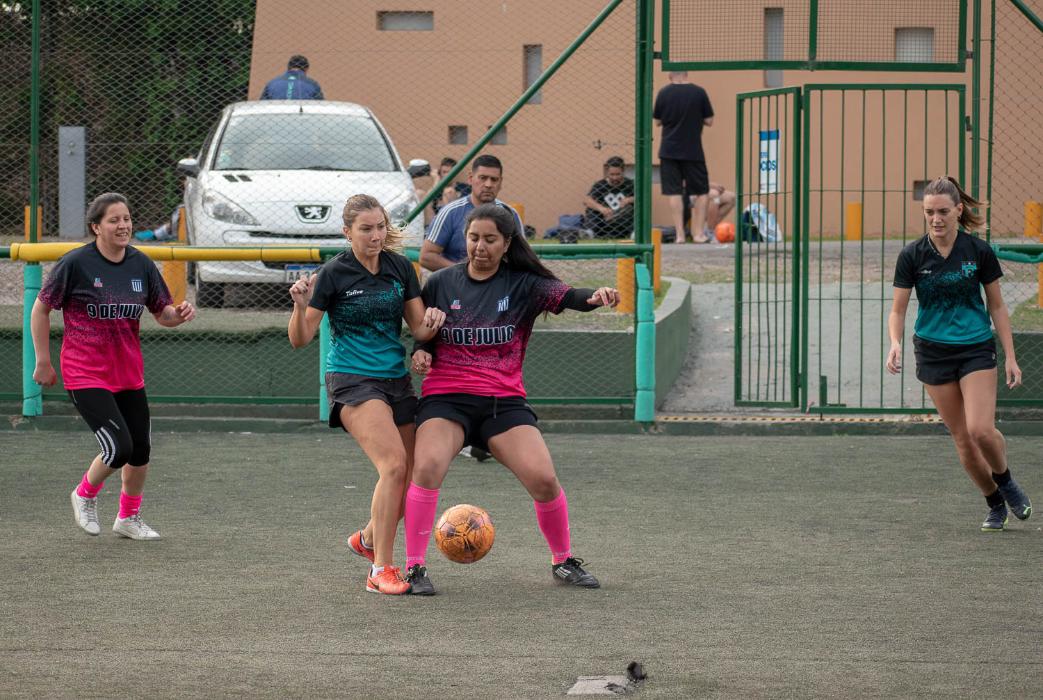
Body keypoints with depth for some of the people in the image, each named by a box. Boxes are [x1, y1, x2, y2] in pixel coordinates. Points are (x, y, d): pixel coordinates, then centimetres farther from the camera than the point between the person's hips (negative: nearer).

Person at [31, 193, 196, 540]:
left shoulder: (141, 264, 2)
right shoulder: (76, 263, -12)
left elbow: (162, 313, 10)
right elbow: (41, 308, -3)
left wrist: (179, 313, -14)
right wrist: (43, 362, -3)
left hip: (129, 374, 6)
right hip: (85, 376, -6)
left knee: (141, 451, 8)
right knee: (119, 448, -16)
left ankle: (128, 518, 32)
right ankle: (85, 495, 14)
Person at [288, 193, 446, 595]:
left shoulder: (400, 268, 6)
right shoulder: (334, 274, -8)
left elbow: (419, 329, 10)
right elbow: (300, 340, -6)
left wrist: (431, 323, -13)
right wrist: (301, 307, -26)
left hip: (396, 378, 6)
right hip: (351, 380, -6)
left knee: (411, 478, 4)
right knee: (394, 464, -24)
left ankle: (369, 539, 34)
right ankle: (381, 570, -20)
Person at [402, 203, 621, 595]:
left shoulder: (523, 286, 2)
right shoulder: (441, 284, 5)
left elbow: (565, 296, -14)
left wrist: (596, 297, -36)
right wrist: (421, 353, -6)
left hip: (503, 400, 0)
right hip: (445, 398, 0)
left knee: (543, 479, -13)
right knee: (428, 466, -28)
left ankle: (563, 562, 12)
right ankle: (414, 567, -17)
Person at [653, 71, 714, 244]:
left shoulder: (663, 93, -3)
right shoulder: (699, 93, -6)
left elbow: (657, 121, 5)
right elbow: (709, 121, -2)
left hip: (669, 150, 1)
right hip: (693, 150, -1)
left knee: (674, 192, 4)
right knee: (701, 191, 11)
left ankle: (680, 233, 0)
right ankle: (698, 233, 8)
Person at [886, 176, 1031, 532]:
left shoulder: (979, 251, -5)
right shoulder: (912, 256, -5)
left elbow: (996, 306, 4)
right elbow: (898, 309, -2)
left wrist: (1010, 357, 1)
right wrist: (895, 343, -22)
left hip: (976, 349, -1)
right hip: (933, 352, 1)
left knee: (981, 429, -18)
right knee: (962, 437, 2)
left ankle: (1005, 479, 12)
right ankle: (995, 503, 19)